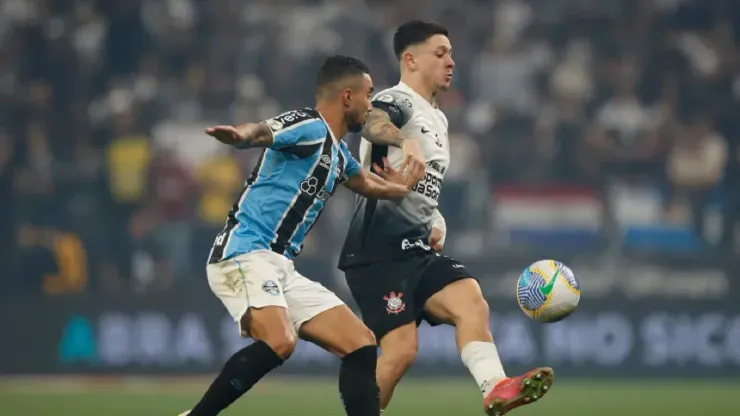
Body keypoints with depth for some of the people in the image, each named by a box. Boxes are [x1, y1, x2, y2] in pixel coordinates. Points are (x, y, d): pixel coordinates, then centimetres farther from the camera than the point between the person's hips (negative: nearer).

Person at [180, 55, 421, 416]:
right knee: (279, 343, -33)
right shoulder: (310, 126, -8)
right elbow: (262, 131, -32)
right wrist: (240, 135, -52)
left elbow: (367, 183, 46)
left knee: (361, 345, 3)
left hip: (281, 269, 10)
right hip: (245, 254, -10)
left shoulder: (337, 152, 21)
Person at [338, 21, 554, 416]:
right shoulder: (396, 101, -6)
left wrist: (436, 223, 15)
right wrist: (404, 141, -55)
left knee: (469, 298, -19)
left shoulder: (437, 119, 23)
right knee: (401, 346, -15)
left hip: (417, 250, 8)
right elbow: (374, 125, -32)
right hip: (380, 249, -8)